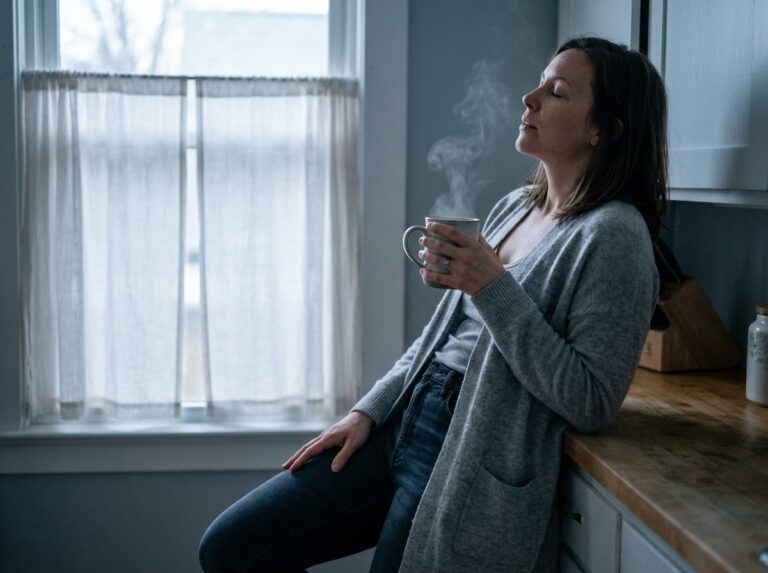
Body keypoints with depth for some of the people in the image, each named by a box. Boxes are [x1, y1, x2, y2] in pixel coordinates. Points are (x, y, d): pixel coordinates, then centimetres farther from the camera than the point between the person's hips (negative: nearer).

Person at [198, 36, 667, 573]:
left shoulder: (613, 233, -13)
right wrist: (368, 411, 8)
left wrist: (493, 287, -22)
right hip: (404, 423, 8)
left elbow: (591, 403, -19)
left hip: (472, 466, -7)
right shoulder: (515, 207, 12)